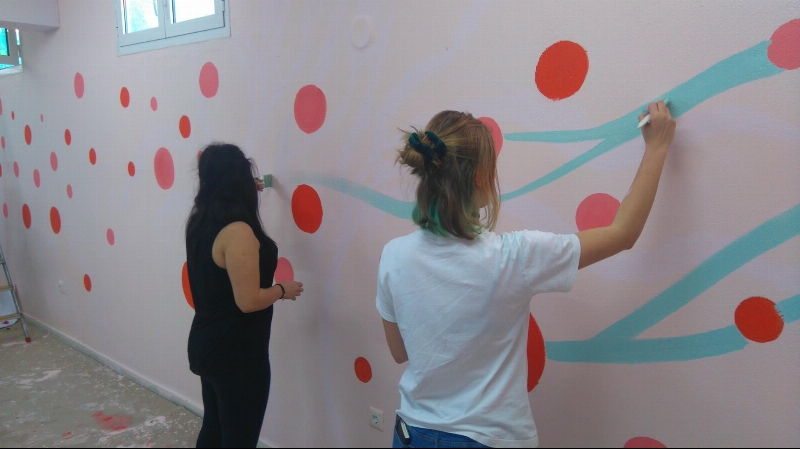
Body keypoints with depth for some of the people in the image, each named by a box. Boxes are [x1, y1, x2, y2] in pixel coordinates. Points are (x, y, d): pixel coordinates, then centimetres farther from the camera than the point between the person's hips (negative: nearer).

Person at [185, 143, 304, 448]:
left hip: (206, 344, 9)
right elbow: (248, 301, -27)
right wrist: (283, 290, -7)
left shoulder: (200, 221, 2)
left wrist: (249, 191, 28)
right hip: (236, 353, -9)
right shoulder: (237, 232, -25)